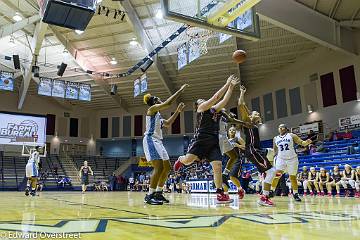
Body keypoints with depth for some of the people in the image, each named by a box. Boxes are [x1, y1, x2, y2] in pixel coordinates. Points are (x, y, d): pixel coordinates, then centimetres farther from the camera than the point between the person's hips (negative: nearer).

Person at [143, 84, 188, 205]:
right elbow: (168, 103, -16)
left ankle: (158, 193, 18)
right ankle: (149, 196, -13)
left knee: (167, 167, 9)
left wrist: (178, 111, 25)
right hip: (150, 140, -10)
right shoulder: (152, 108, -4)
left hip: (158, 141, 10)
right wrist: (180, 90, -8)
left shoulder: (158, 114, 23)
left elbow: (168, 123, 30)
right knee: (159, 167, -18)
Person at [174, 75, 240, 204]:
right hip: (200, 139, -5)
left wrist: (231, 86, 7)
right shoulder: (201, 108, 6)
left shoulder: (215, 110, 23)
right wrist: (227, 84, 2)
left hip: (213, 142, 5)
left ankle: (220, 194, -1)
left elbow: (224, 99, 13)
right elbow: (215, 97, -2)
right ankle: (180, 160, 23)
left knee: (217, 165, -6)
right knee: (188, 160, -17)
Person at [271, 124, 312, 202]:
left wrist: (307, 142, -28)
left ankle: (295, 194, 19)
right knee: (276, 175, -13)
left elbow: (301, 143, -7)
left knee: (293, 177, 5)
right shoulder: (275, 138, 8)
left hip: (292, 159, -1)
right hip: (281, 159, 1)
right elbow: (274, 150, 18)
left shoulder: (291, 135, -1)